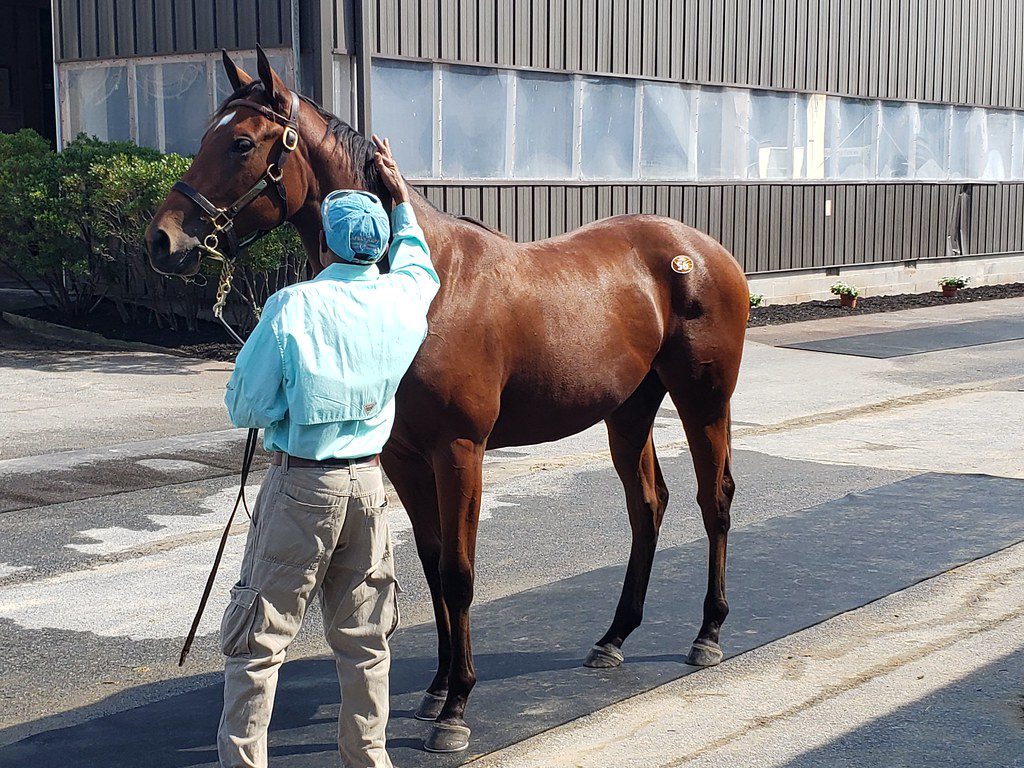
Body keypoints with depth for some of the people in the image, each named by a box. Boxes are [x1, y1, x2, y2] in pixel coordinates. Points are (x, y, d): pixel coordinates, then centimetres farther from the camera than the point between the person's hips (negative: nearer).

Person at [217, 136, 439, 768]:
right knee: (364, 639, 15)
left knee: (259, 637, 5)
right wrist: (400, 193, 38)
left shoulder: (293, 306, -16)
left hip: (300, 485, -5)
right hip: (369, 482, 5)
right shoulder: (403, 299, -1)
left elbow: (245, 408, -11)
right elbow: (417, 259, 25)